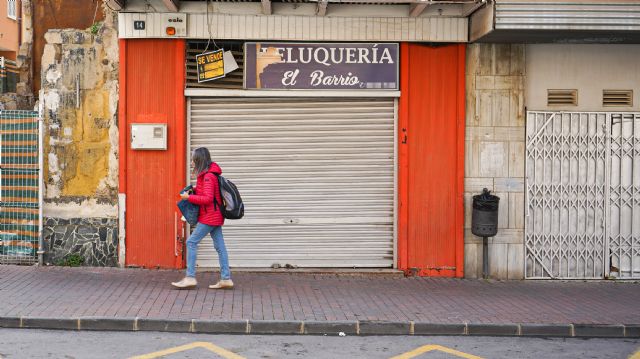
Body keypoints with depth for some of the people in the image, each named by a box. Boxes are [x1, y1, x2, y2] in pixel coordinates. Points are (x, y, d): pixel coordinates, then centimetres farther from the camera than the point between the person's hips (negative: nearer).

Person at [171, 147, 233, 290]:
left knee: (191, 242, -6)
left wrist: (189, 197, -17)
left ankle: (190, 278, -5)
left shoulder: (208, 176, -17)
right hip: (215, 216, 10)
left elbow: (208, 199, -23)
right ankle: (226, 279, 9)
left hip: (209, 217, -10)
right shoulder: (209, 174, 13)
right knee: (219, 246, 8)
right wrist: (195, 189, 6)